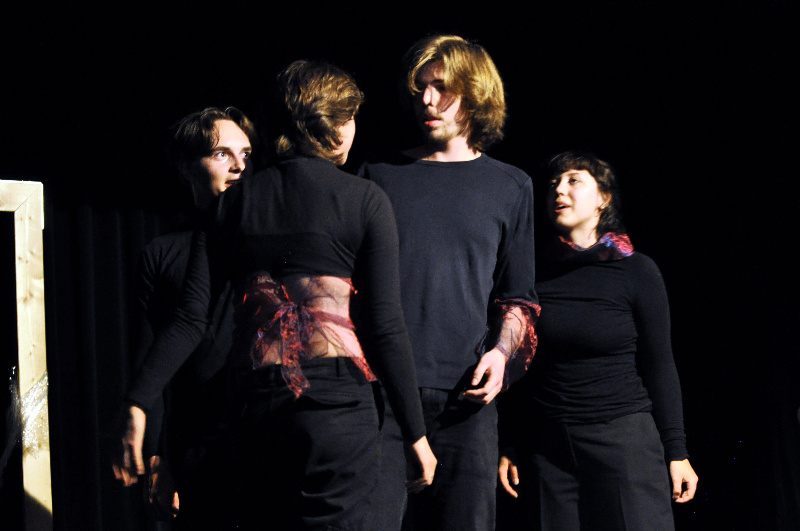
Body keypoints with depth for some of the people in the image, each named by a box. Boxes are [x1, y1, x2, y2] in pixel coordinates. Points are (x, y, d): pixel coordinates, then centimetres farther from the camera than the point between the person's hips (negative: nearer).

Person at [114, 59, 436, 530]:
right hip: (336, 404, -4)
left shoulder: (234, 202, 10)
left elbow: (192, 319, 2)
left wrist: (137, 403, 5)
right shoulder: (365, 201, 0)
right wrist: (416, 432, 1)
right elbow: (385, 327, -4)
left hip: (255, 403, 4)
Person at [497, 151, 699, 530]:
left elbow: (659, 366, 0)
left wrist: (677, 453, -2)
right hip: (547, 448, 3)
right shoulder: (536, 274, 8)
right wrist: (510, 448, 9)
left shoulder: (637, 271, 0)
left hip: (624, 440, -2)